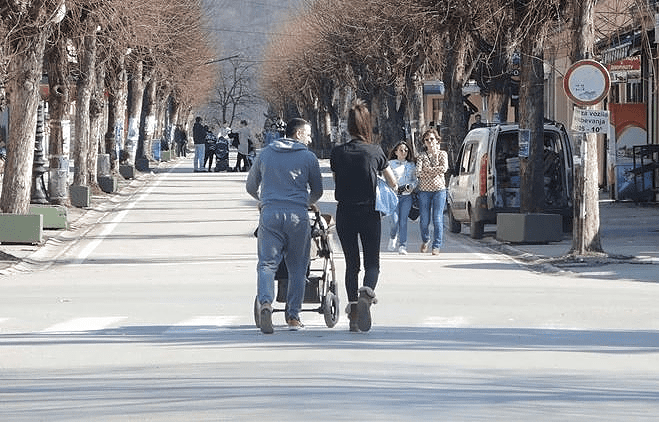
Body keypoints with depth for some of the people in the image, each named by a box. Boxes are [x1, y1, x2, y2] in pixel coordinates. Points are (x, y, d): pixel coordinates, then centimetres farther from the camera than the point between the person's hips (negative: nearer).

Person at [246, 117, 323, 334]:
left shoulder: (265, 154, 14)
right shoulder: (308, 157, 6)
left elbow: (251, 187, 22)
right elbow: (317, 191, 14)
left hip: (270, 213, 1)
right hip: (298, 215, -1)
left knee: (267, 263, -3)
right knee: (297, 267, 9)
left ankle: (265, 302, -29)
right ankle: (293, 316, 10)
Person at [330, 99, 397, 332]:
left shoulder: (337, 153, -3)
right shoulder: (375, 152, -6)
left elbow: (336, 182, 7)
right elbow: (393, 183, 5)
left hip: (345, 214, 1)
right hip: (369, 214, -1)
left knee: (351, 264, 12)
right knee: (372, 262, 6)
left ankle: (353, 315, 9)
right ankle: (367, 292, -26)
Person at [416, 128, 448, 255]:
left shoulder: (442, 154, 11)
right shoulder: (421, 156, 11)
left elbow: (444, 168, -7)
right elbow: (419, 172, -4)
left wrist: (428, 169, -4)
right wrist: (435, 171, -8)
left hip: (439, 189, -1)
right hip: (424, 190, 1)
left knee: (438, 219, -8)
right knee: (424, 220, 0)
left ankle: (437, 246, -3)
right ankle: (425, 240, 27)